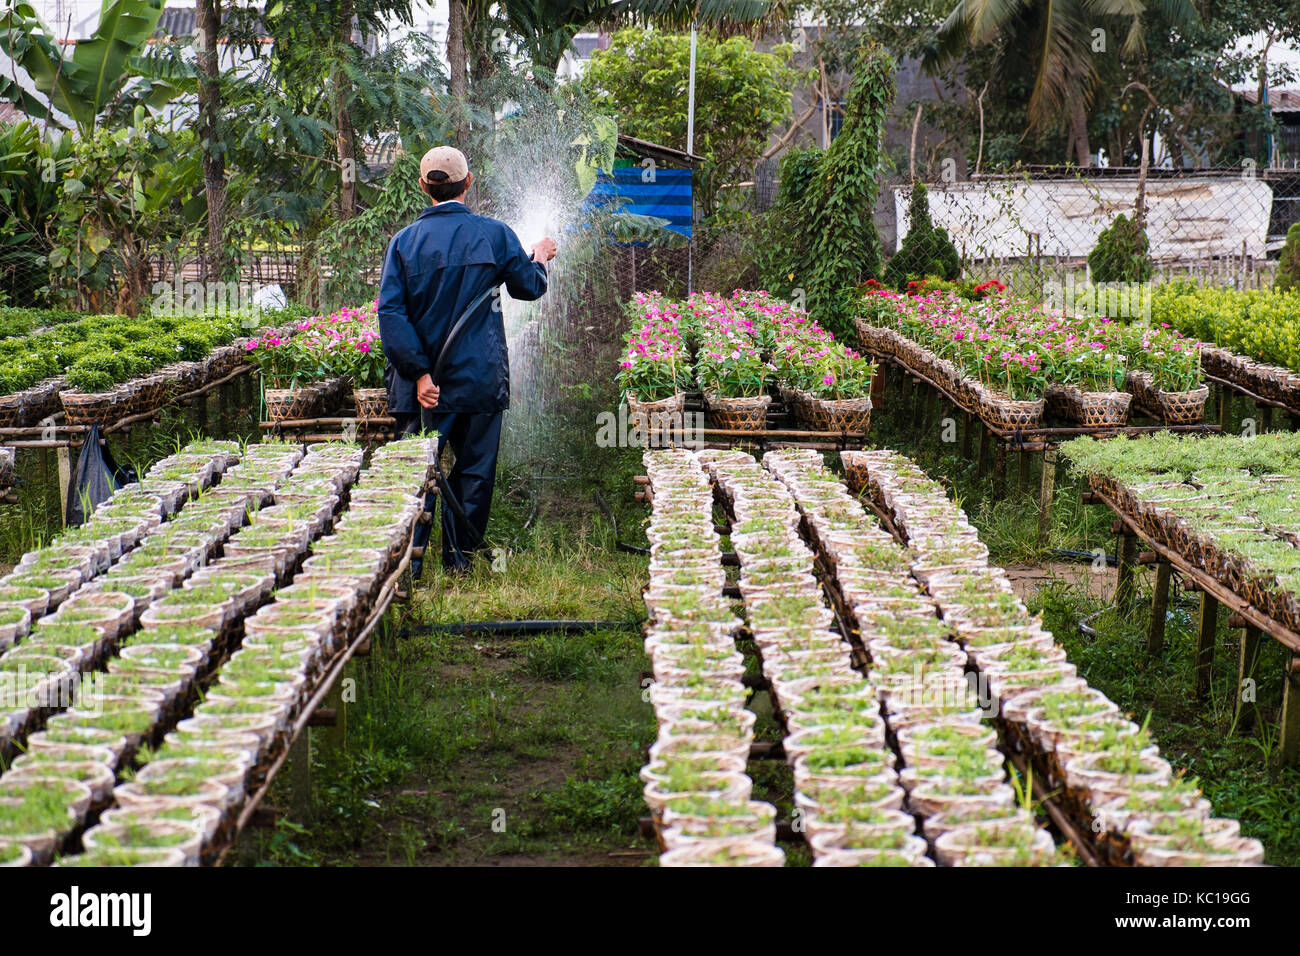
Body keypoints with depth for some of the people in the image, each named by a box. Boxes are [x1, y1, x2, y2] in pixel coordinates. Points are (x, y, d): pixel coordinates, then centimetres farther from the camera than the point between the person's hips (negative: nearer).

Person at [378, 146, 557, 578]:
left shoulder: (404, 240, -3)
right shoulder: (494, 234, -4)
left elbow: (391, 312, -11)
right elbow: (530, 285, 10)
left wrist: (419, 373, -12)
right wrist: (539, 258, 32)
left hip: (426, 382, 1)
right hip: (479, 380, 0)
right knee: (474, 468, 11)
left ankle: (407, 560, 1)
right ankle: (460, 556, 17)